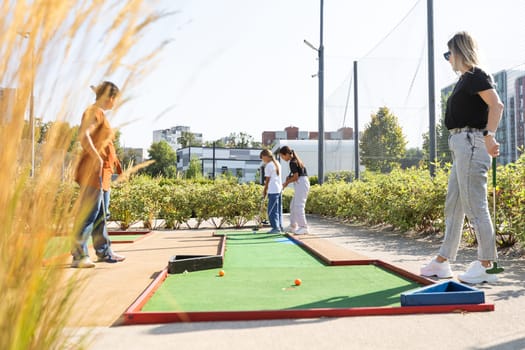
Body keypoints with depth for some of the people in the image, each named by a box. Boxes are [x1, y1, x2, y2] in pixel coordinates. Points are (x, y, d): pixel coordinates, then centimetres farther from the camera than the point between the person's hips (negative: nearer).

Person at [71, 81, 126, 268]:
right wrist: (97, 158, -24)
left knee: (100, 214, 14)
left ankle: (104, 251, 22)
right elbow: (83, 135, -22)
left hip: (101, 171, 10)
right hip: (93, 170, -10)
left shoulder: (100, 113, 20)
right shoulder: (95, 111, -9)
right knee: (88, 213, -9)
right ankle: (79, 256, -4)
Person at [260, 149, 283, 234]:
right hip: (279, 189, 9)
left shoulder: (269, 165, -9)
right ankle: (280, 226, 16)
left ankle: (276, 228, -5)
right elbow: (275, 177, 13)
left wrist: (265, 190, 3)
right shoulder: (277, 164, 15)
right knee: (278, 209, 12)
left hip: (273, 190, -9)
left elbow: (268, 180, -6)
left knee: (272, 210, -5)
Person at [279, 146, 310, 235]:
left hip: (301, 184, -10)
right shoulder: (296, 160, 15)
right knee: (293, 205, 14)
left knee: (298, 206, -7)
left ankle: (304, 227, -3)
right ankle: (293, 226, 21)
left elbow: (296, 177, -16)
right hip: (301, 184, 10)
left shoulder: (292, 162, -15)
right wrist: (289, 178, 8)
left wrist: (286, 182, -3)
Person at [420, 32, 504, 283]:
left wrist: (489, 135, -30)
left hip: (471, 142, -10)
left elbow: (496, 105, -20)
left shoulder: (476, 76, -7)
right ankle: (443, 261, 21)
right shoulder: (464, 79, 21)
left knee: (475, 206, -7)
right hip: (461, 146, 10)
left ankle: (486, 265, 2)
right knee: (453, 205, 12)